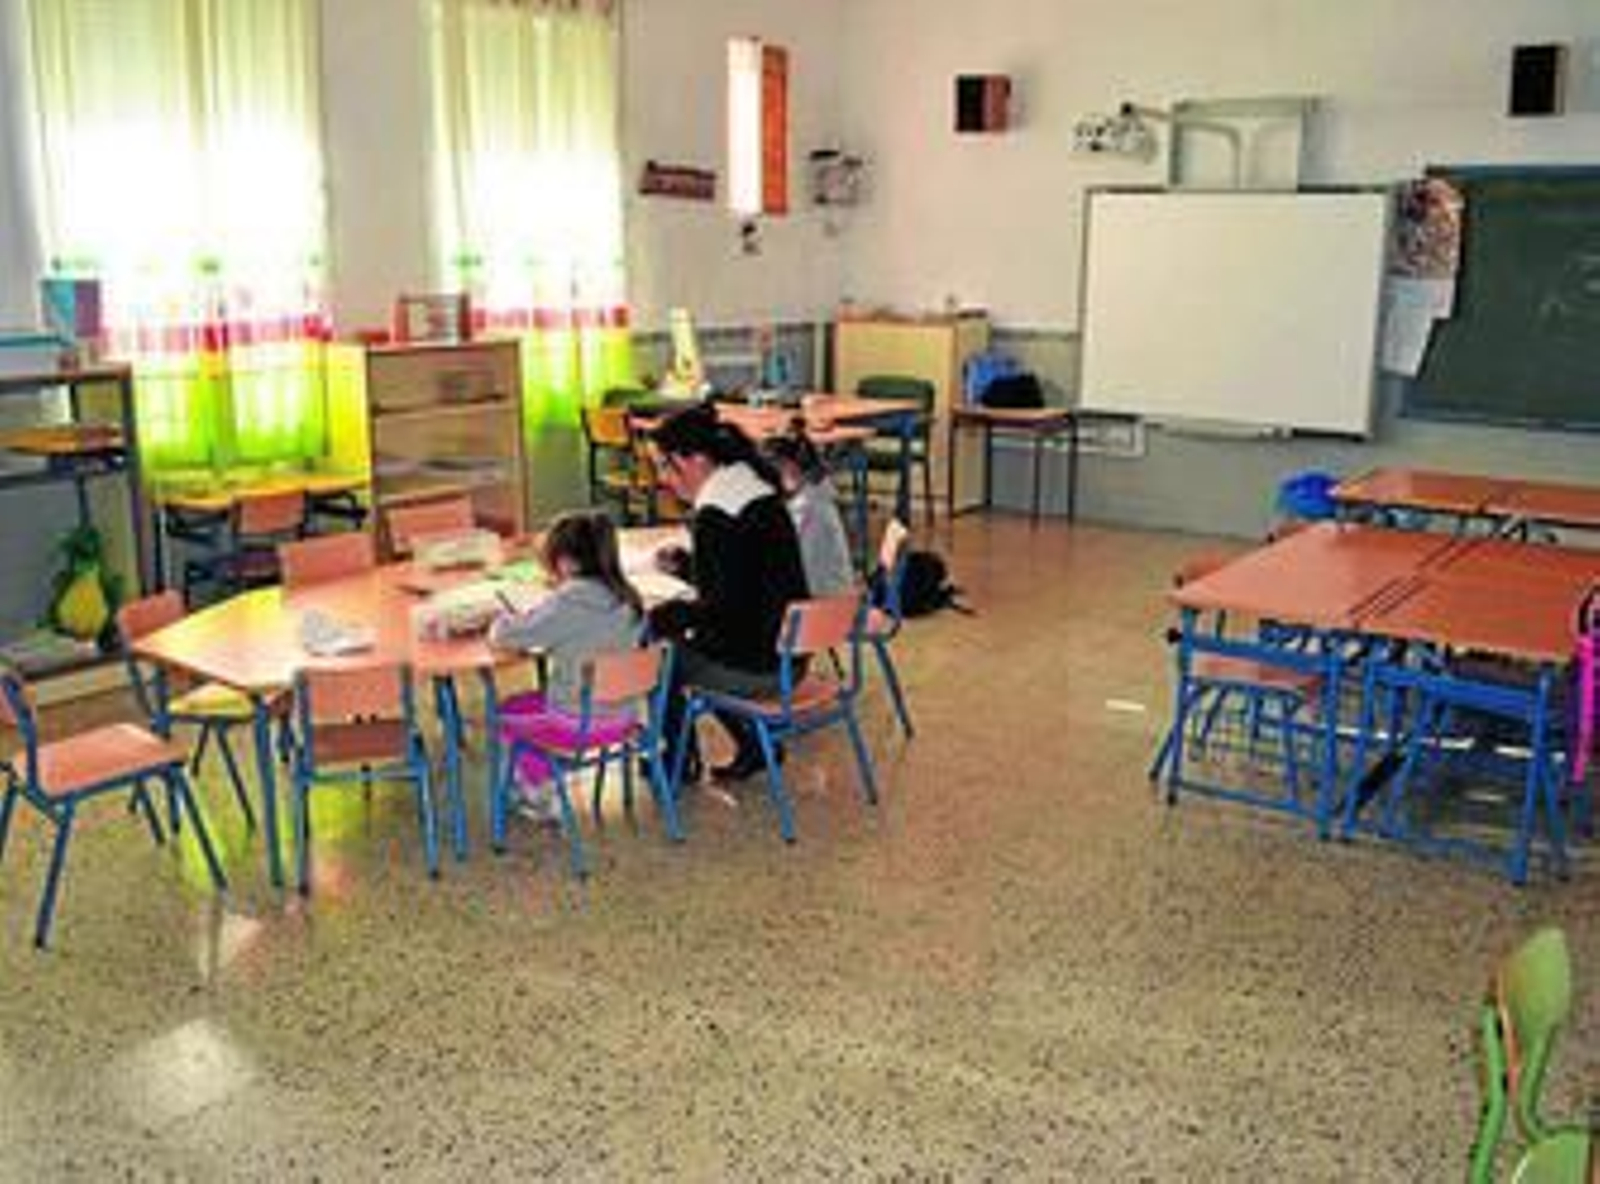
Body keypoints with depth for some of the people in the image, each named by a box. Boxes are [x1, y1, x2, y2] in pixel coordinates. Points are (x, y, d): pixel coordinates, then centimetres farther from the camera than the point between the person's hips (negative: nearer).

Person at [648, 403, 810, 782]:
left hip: (757, 665, -9)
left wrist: (659, 617, -13)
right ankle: (754, 743, 28)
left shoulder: (715, 516, -21)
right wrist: (683, 563, 13)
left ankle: (682, 760, 28)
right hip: (787, 651, 9)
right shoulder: (753, 485, 8)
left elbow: (721, 607, -23)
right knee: (688, 643, 30)